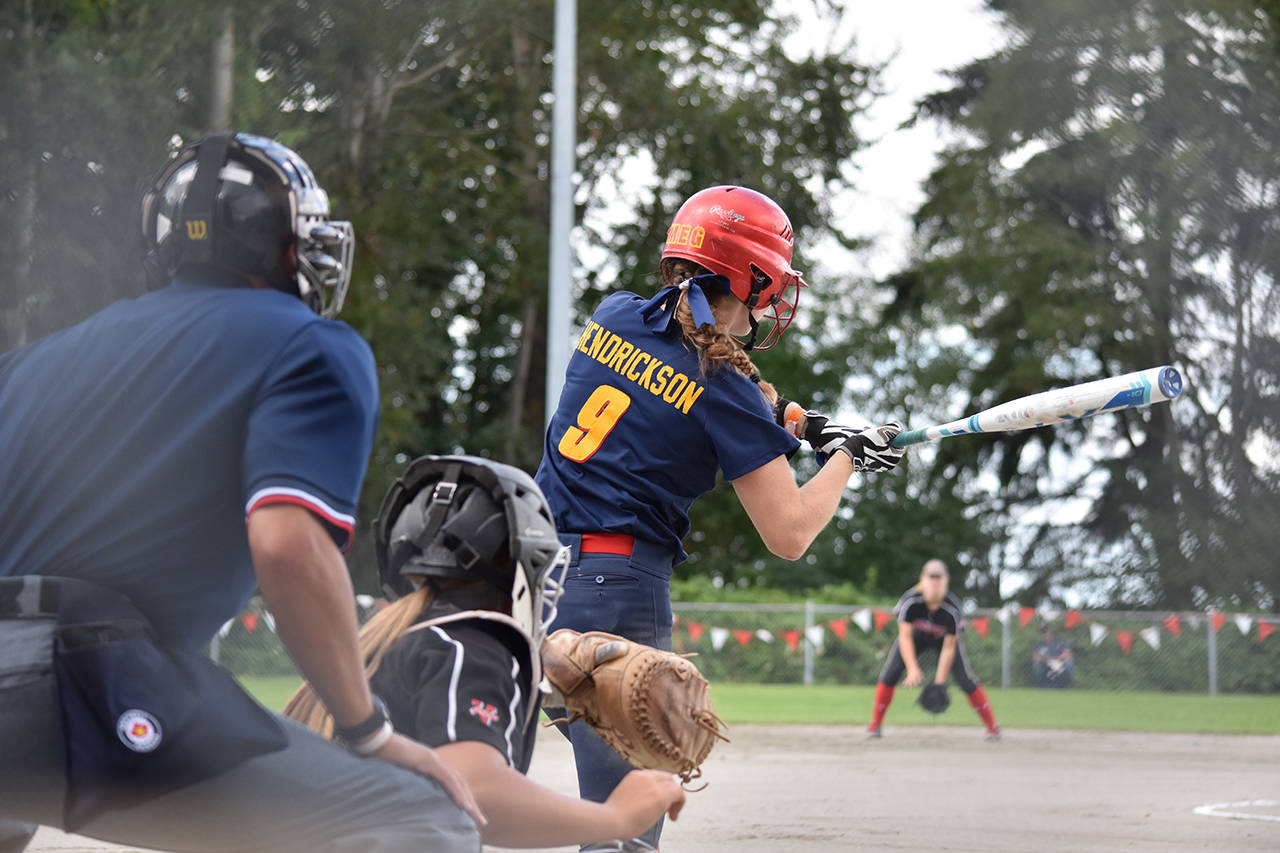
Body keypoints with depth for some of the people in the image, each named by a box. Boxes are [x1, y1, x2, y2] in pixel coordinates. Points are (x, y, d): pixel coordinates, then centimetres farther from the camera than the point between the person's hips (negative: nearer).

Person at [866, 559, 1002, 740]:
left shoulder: (952, 608, -34)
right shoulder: (911, 600, -34)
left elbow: (949, 647, -27)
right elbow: (905, 637, -31)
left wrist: (940, 680, -29)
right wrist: (913, 669, -41)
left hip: (944, 639, -1)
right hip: (915, 637, 1)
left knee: (966, 680, -12)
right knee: (889, 675, -13)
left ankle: (992, 726, 1)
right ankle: (875, 724, 3)